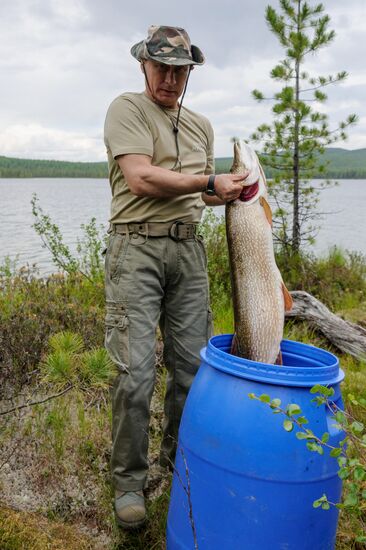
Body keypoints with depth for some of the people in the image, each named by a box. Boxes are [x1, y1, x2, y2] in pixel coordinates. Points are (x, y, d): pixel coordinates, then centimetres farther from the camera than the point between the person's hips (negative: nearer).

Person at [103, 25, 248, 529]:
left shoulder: (201, 125, 20)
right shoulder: (127, 109, 1)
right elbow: (141, 179, -13)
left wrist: (232, 194, 5)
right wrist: (210, 181, -9)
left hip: (188, 248, 6)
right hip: (136, 247, -5)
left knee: (192, 365, 7)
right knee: (136, 373, -7)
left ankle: (179, 457, 29)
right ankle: (129, 480, 12)